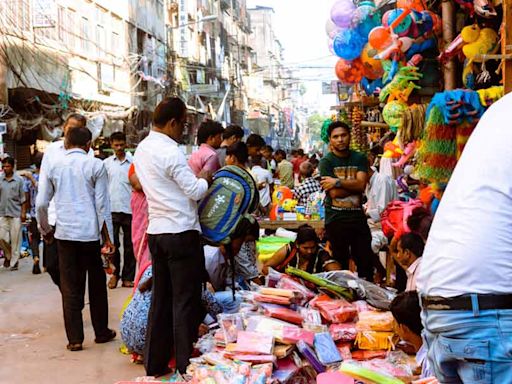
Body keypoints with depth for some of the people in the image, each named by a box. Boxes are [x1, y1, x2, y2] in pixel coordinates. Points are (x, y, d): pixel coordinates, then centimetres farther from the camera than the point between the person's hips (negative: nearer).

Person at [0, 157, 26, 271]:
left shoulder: (19, 180, -1)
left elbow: (23, 198, 1)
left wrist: (23, 212, -4)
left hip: (16, 213, -2)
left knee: (15, 238, 0)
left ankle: (14, 262, 9)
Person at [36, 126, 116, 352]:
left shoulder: (54, 167, 5)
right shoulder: (95, 166, -3)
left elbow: (41, 204, 6)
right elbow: (102, 204, -5)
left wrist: (46, 230, 20)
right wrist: (108, 238, 0)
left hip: (64, 233, 2)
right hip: (90, 233, -1)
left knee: (70, 288, 6)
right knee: (97, 285, 13)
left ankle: (75, 338, 6)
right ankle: (101, 332, 22)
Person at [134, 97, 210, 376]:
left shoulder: (142, 149, 11)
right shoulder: (170, 152, -16)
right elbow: (195, 191, -13)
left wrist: (194, 178, 16)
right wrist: (205, 178, 6)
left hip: (156, 232, 8)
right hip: (182, 233, -8)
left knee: (160, 298, 13)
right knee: (186, 301, -1)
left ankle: (155, 363, 20)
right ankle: (186, 366, 5)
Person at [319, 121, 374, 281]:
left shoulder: (360, 159, 8)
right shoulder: (326, 162, -1)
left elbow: (361, 184, -8)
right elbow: (334, 193, -11)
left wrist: (337, 182, -12)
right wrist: (353, 185, -7)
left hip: (358, 216, 3)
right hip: (336, 219, -2)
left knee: (366, 260, 4)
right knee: (340, 264, 6)